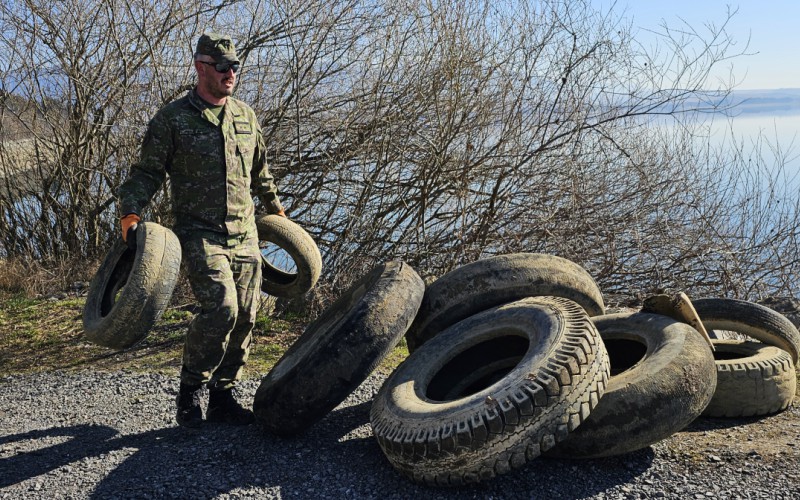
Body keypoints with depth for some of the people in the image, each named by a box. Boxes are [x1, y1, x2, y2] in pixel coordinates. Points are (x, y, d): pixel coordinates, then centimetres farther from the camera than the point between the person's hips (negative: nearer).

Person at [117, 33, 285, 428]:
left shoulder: (245, 116, 12)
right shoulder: (171, 119, -2)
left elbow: (260, 171, 25)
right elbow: (147, 172, -2)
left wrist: (275, 208, 32)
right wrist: (131, 213, -16)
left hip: (245, 235, 5)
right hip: (200, 233, -5)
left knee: (244, 318, 3)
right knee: (220, 307, -22)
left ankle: (222, 397, 19)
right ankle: (190, 389, 0)